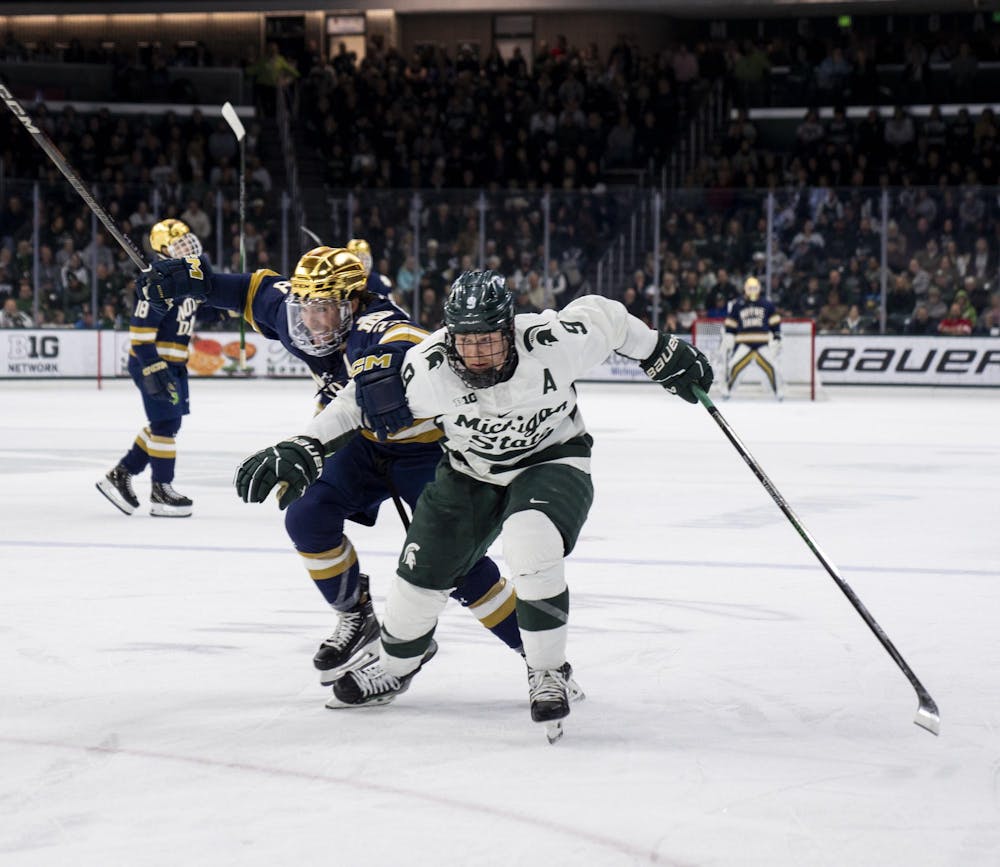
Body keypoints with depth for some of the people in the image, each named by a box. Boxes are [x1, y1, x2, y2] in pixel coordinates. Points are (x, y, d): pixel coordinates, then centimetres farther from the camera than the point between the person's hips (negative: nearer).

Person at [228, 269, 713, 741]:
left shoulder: (552, 343, -31)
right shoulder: (427, 368, -27)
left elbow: (603, 316, -12)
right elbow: (365, 396, -15)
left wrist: (663, 354, 1)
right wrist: (304, 448, -18)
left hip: (552, 459, -3)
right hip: (471, 470, 3)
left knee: (529, 548, -31)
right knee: (422, 569, 4)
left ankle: (548, 672, -11)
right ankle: (399, 663, 37)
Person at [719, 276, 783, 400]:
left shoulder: (767, 305, 6)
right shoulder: (737, 305, 6)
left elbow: (775, 323, 8)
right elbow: (730, 326, 9)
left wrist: (776, 339, 1)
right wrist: (727, 341, 1)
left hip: (763, 343, 0)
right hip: (743, 342, 0)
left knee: (771, 366, -13)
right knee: (733, 365, -15)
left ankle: (779, 390, 1)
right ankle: (726, 388, 2)